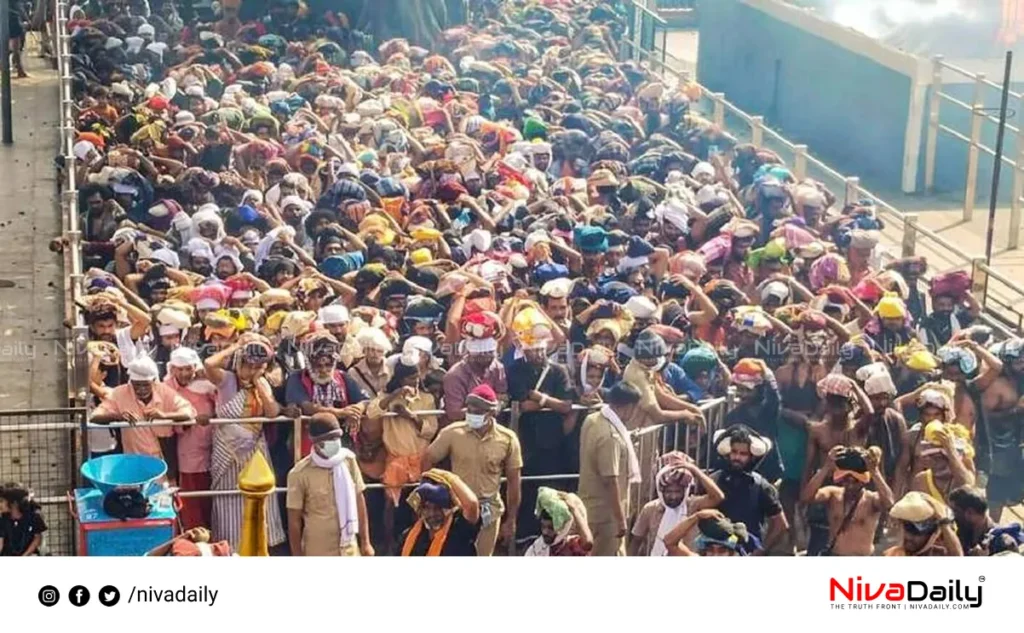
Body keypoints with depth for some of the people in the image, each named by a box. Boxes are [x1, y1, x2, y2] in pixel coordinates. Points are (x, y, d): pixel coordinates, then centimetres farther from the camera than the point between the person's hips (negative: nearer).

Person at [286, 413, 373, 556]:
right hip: (318, 554, -4)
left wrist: (365, 542, 9)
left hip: (349, 549, 4)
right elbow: (294, 520, -9)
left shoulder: (348, 460, -4)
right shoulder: (300, 473, -16)